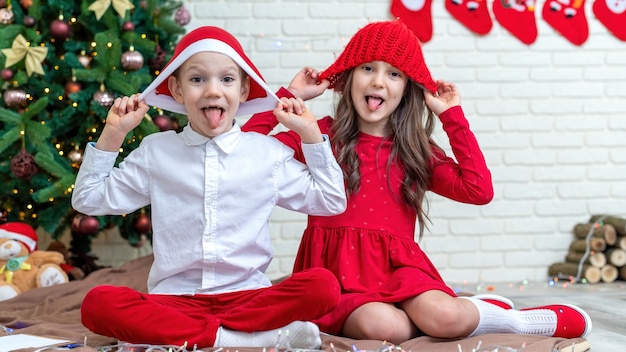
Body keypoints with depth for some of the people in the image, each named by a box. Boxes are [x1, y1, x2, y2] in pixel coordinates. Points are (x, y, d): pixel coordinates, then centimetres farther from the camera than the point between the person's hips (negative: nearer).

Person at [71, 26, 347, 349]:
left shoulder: (268, 153, 10)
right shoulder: (155, 151, 11)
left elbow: (331, 201, 13)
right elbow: (88, 200, 16)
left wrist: (311, 135, 7)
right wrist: (111, 135, 6)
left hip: (249, 295, 0)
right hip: (175, 298, 1)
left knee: (323, 285, -28)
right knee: (98, 303, -29)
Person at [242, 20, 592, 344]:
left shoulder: (414, 151, 12)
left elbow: (479, 191, -1)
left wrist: (453, 116, 4)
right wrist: (291, 95, 1)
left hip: (397, 269, 1)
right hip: (337, 275, -1)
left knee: (443, 316, -33)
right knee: (382, 325, -36)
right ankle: (472, 312, -11)